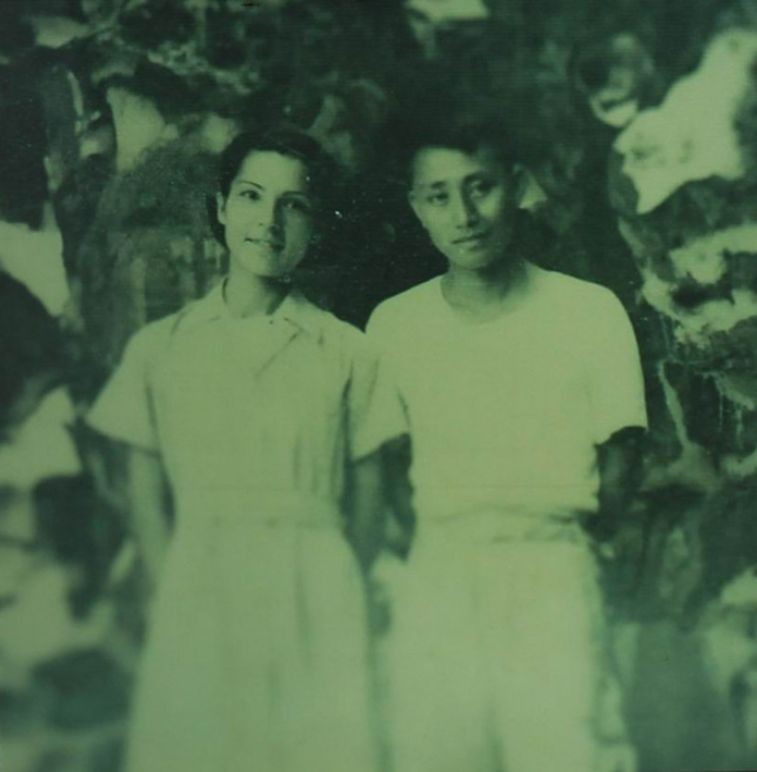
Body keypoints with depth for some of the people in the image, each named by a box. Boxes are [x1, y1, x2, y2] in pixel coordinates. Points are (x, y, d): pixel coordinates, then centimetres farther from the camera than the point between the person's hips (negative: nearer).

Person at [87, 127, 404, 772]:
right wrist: (180, 597, -3)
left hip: (315, 612, 0)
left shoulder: (348, 352, 3)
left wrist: (328, 606, -2)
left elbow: (366, 505, 5)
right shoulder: (159, 347, 7)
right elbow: (146, 499, 8)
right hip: (195, 613, 1)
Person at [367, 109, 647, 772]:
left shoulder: (592, 311, 2)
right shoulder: (393, 324, 7)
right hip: (434, 579, 2)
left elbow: (619, 457, 8)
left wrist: (561, 534, -4)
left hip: (554, 574, -1)